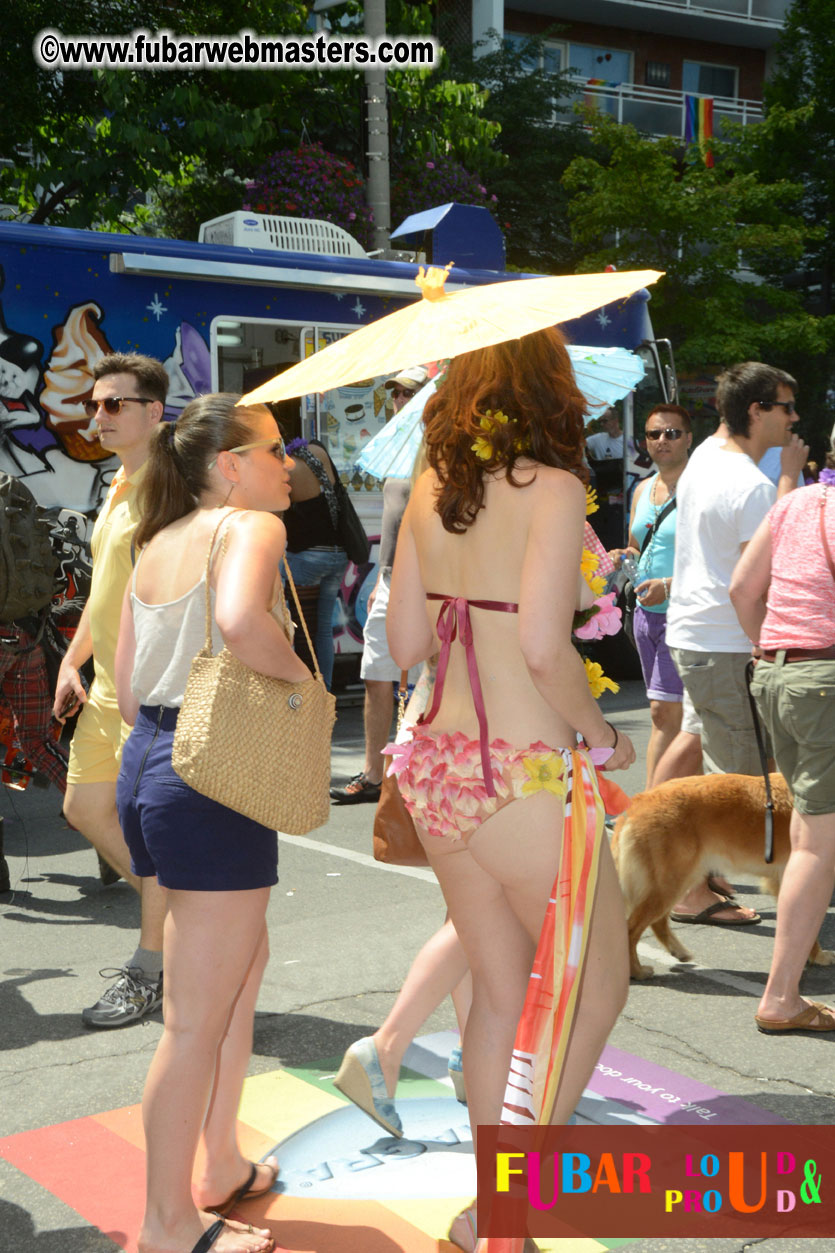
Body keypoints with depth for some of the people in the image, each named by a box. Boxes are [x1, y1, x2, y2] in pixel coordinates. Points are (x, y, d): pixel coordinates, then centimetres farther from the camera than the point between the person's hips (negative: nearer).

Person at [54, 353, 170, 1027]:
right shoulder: (118, 488, 16)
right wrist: (72, 662, 19)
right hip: (108, 685, 10)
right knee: (85, 808, 15)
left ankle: (152, 972, 11)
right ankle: (173, 915, 30)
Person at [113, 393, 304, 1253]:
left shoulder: (157, 544, 15)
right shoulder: (250, 527, -10)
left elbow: (126, 684, 16)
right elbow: (241, 619, -31)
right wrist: (299, 676, -15)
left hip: (149, 763, 10)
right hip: (214, 780, -10)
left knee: (244, 962, 25)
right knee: (196, 1021, 1)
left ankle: (219, 1164, 37)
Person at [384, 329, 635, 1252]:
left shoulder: (430, 488, 6)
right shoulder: (550, 486, -13)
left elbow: (405, 641, 8)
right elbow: (544, 646, -21)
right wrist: (601, 735, -6)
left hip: (437, 764, 7)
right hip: (523, 776, -7)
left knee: (501, 991, 20)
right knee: (596, 989, 13)